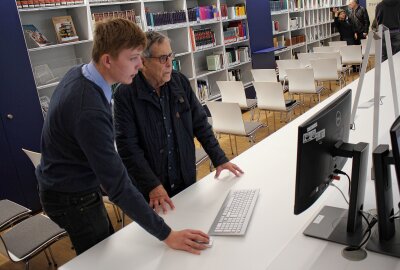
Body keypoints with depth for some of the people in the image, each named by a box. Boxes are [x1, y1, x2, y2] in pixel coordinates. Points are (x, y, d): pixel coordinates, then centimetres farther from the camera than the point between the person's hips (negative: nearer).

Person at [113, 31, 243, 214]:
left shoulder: (180, 82, -2)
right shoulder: (125, 94, -14)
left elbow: (200, 123, 4)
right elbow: (128, 146, -17)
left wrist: (220, 159, 0)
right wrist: (153, 186, -22)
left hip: (186, 182, 4)